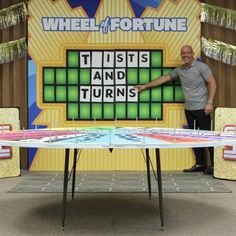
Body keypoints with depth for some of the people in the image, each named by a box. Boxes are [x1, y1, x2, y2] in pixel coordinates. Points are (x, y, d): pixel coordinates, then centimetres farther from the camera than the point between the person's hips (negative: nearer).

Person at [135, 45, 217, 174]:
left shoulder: (201, 67, -6)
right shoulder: (179, 70, 12)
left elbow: (212, 83, -8)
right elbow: (164, 78, 18)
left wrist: (210, 102, -17)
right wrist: (145, 86, 19)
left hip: (201, 109, -6)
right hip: (189, 109, 6)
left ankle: (214, 165, 4)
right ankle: (200, 164, 17)